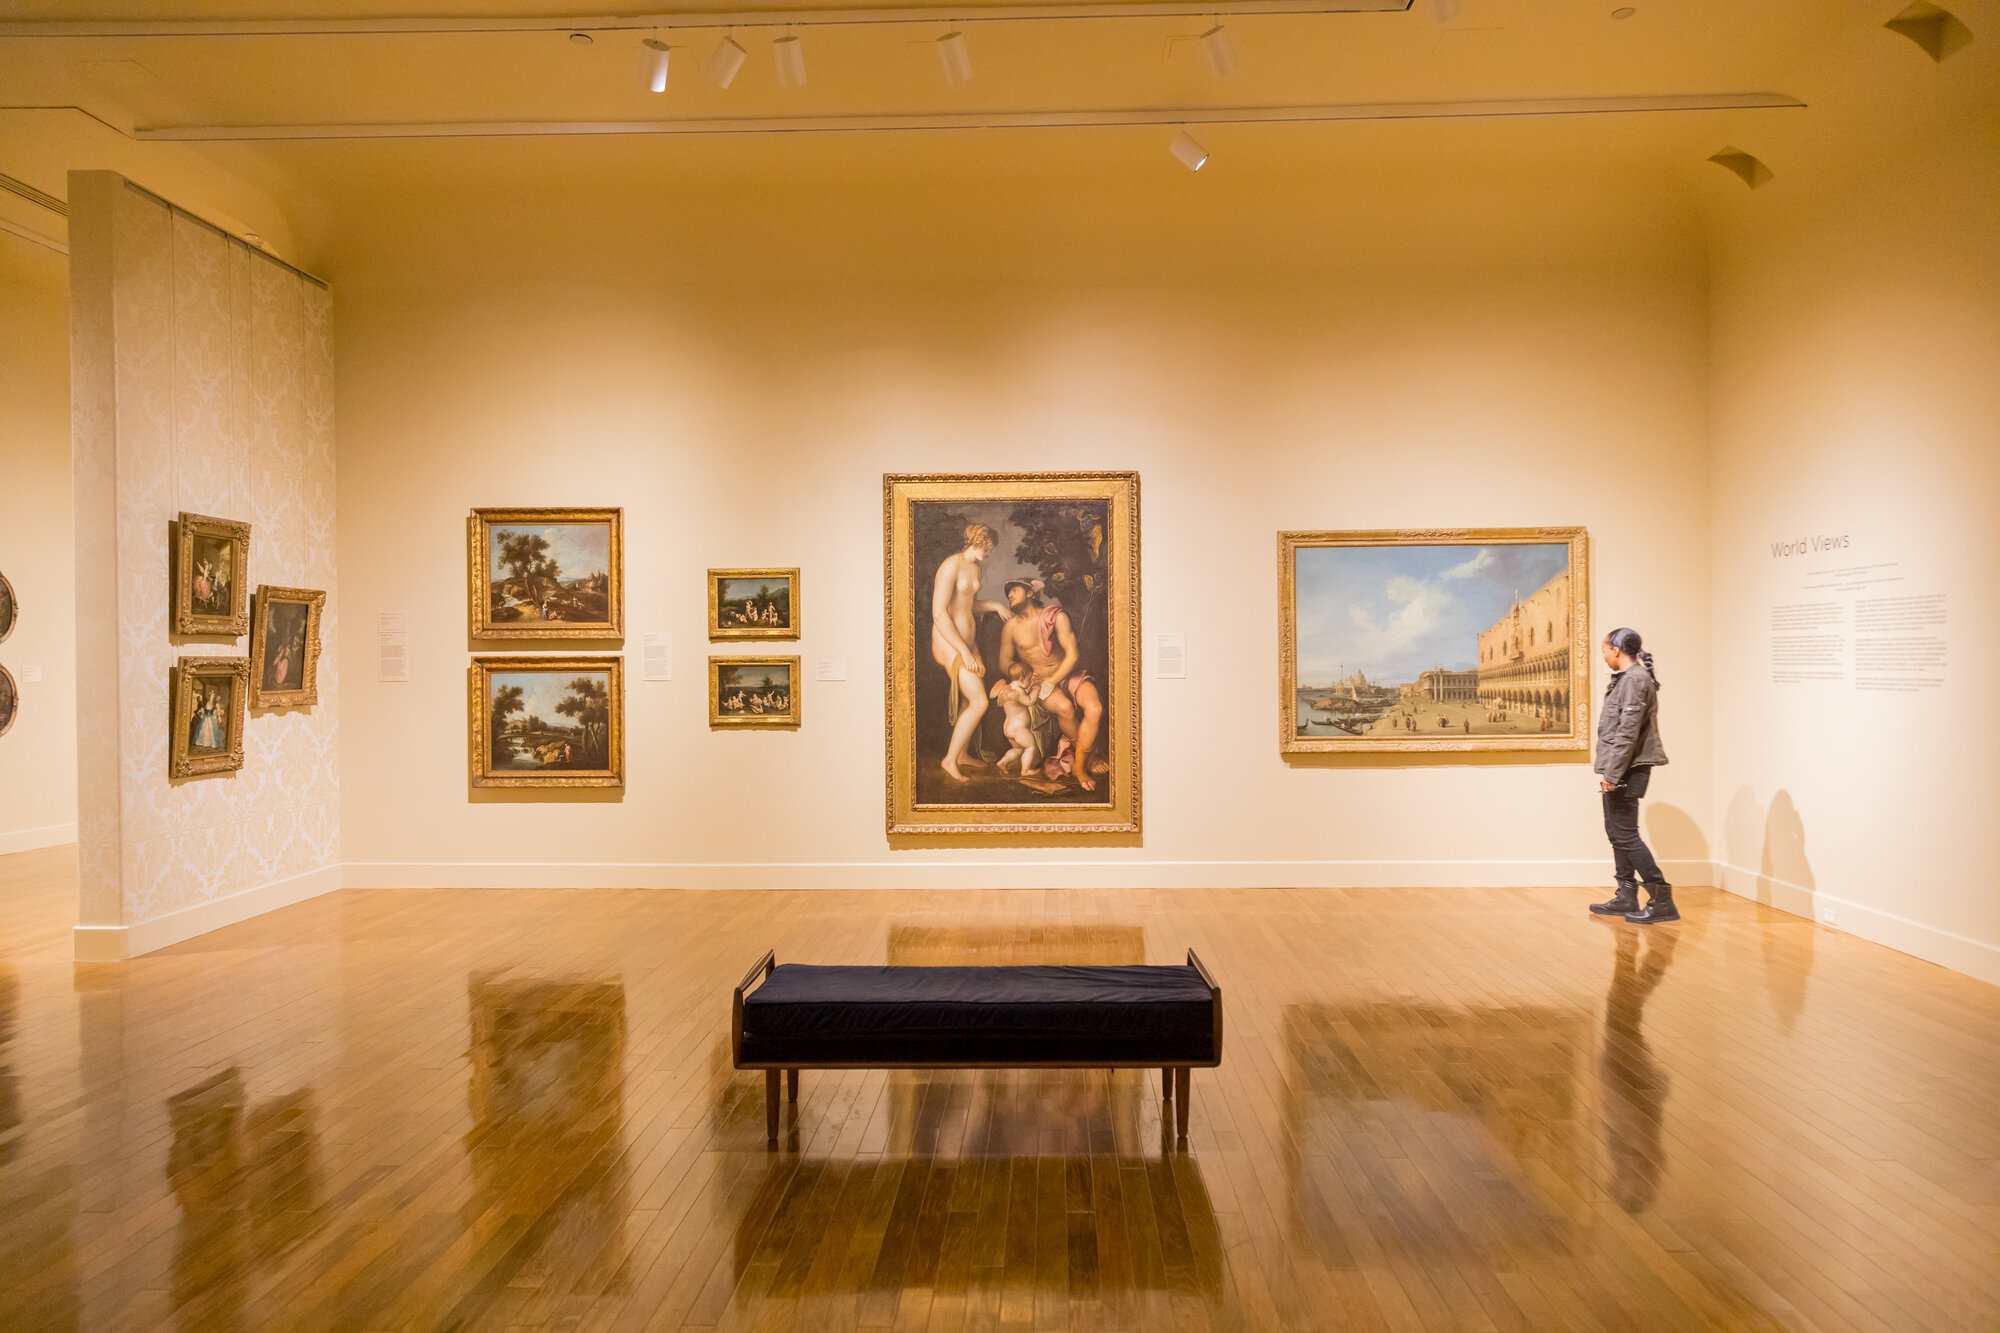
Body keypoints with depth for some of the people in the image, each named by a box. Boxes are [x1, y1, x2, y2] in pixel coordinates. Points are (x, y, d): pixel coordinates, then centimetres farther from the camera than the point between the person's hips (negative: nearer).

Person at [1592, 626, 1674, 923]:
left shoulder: (1635, 680, -16)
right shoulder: (1625, 679, 16)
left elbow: (1628, 732, -22)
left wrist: (1611, 773, -22)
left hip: (1628, 769, -11)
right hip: (1619, 771, 11)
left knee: (1625, 834, -8)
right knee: (1616, 832, 14)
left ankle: (1662, 900, -3)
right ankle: (1626, 897, 22)